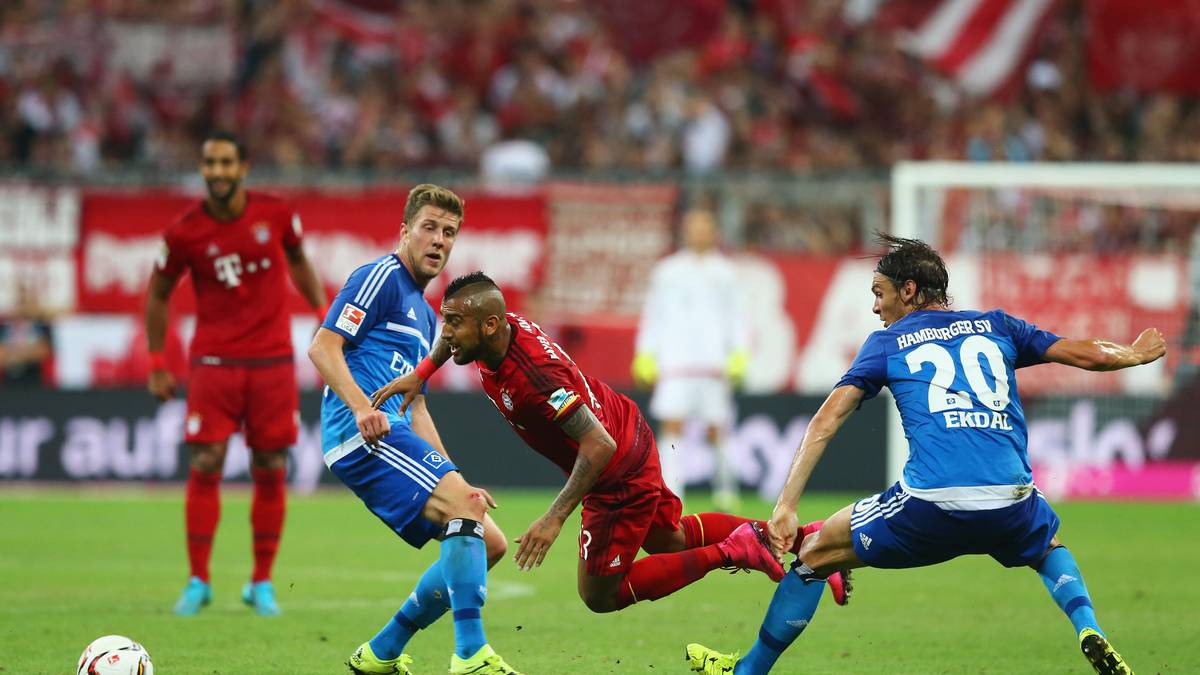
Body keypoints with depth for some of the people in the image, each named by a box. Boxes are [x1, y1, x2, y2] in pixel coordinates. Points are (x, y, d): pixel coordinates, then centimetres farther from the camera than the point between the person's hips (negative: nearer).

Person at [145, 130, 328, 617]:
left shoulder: (275, 214, -3)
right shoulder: (184, 233, -7)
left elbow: (298, 261, 17)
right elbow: (158, 294, 6)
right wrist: (157, 365, 5)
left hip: (272, 359, 1)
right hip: (214, 362, -1)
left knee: (271, 472, 2)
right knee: (204, 467, -7)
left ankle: (262, 583, 13)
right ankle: (198, 582, 2)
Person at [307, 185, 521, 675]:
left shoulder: (425, 317, 28)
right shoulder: (382, 278, -2)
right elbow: (323, 347, -12)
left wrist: (453, 481, 21)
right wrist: (362, 407, -26)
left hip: (394, 438, 10)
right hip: (363, 434, -10)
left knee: (491, 543, 5)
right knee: (467, 507, -26)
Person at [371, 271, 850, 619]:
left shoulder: (533, 375, -36)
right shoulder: (501, 327, -11)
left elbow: (599, 445, -37)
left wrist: (555, 518, -36)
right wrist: (420, 374, 2)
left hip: (620, 479, -9)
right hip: (631, 438, 9)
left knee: (600, 596, 6)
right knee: (668, 538, 30)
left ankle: (730, 553, 3)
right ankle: (791, 537, 30)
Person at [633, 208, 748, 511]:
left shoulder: (724, 273, 10)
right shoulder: (667, 271, 10)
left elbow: (737, 317, 11)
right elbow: (652, 316, 12)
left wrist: (738, 357, 0)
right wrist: (645, 358, 6)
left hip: (715, 364, 0)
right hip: (675, 361, 0)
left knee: (715, 430, 2)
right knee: (672, 426, -12)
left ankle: (725, 486, 22)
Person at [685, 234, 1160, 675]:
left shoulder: (887, 342, 15)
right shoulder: (996, 326, 20)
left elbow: (826, 421, 6)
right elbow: (1086, 354, 22)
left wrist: (786, 506, 3)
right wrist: (1136, 355, 44)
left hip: (929, 508, -3)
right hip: (1011, 507, 3)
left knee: (814, 555, 19)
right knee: (1049, 547, 38)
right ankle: (1088, 630, 10)